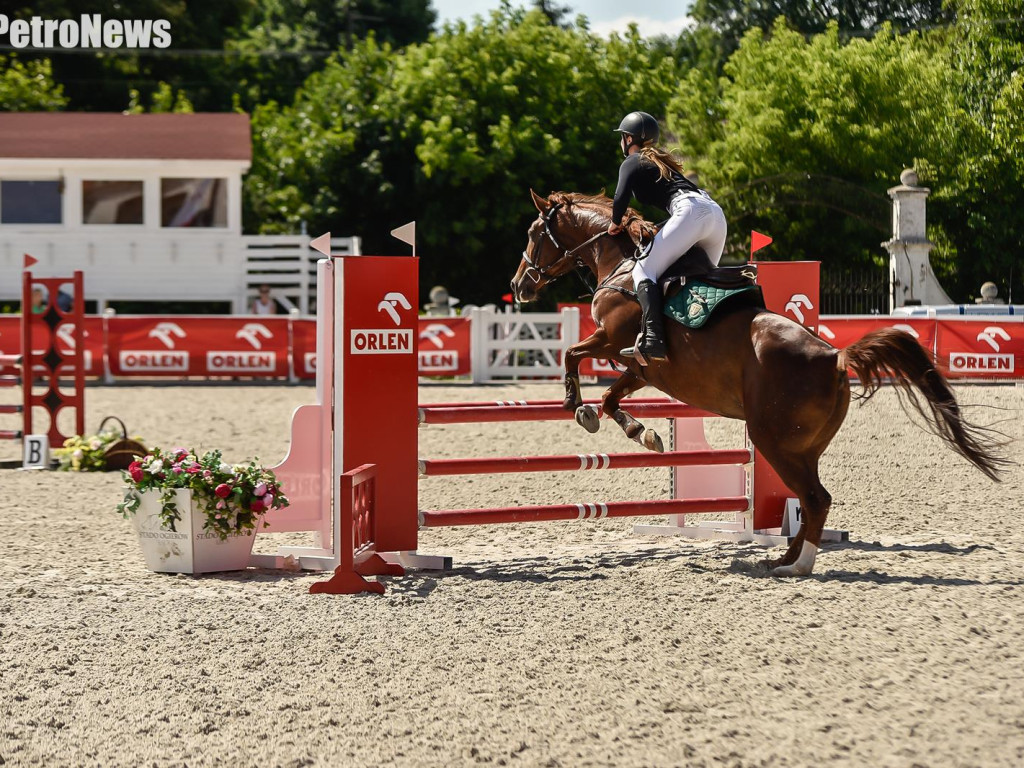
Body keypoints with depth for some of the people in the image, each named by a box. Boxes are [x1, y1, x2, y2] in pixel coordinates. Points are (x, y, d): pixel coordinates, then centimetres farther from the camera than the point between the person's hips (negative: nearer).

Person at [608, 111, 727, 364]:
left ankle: (653, 340, -32)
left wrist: (615, 224, 12)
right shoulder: (661, 161, 34)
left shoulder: (632, 162, 10)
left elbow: (621, 198, -5)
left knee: (644, 271, -12)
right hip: (716, 212, 8)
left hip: (690, 211, -8)